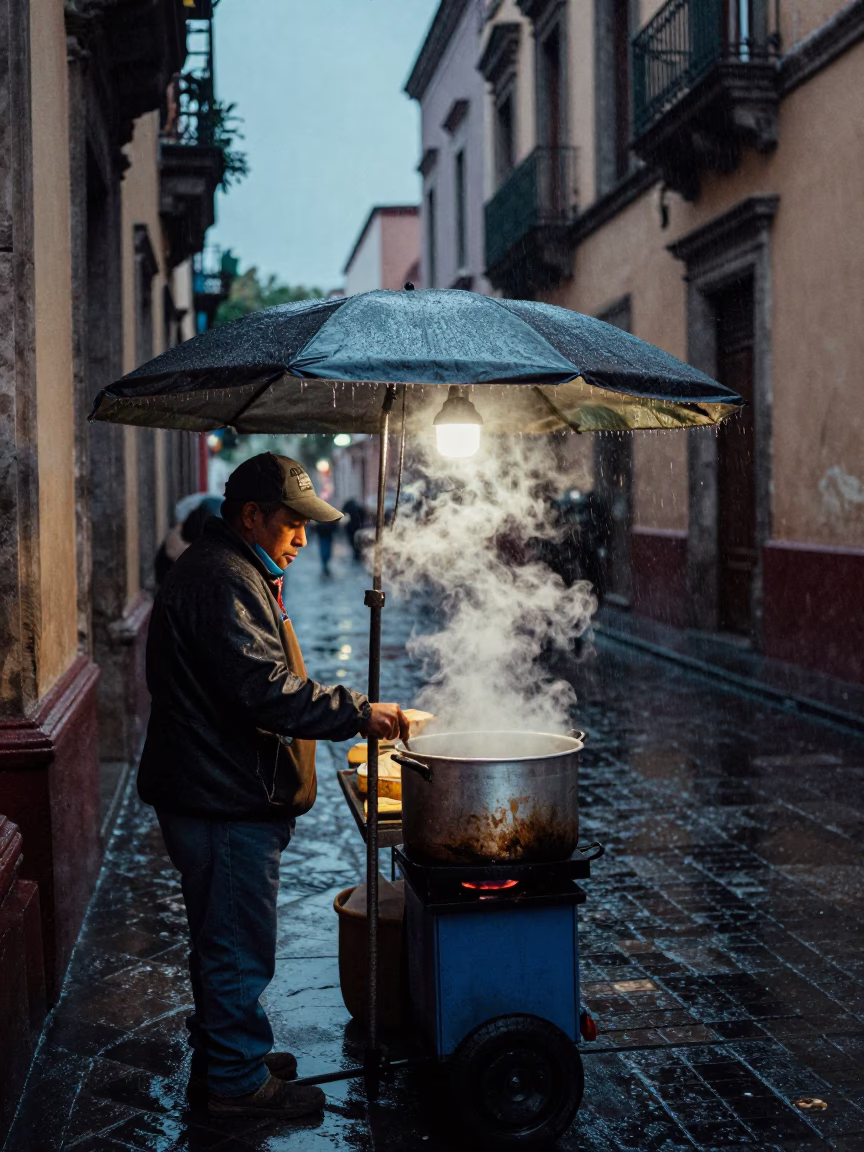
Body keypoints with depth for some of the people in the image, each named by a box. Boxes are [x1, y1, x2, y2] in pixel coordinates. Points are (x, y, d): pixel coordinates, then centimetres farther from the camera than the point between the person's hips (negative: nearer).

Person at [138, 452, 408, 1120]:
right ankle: (238, 1083, 13)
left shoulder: (233, 571, 18)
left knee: (223, 940, 21)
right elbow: (267, 690, -27)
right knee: (239, 946, 1)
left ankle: (223, 1057, 35)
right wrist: (359, 713, -23)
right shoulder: (223, 580, -19)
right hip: (226, 801, -11)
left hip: (221, 795, 11)